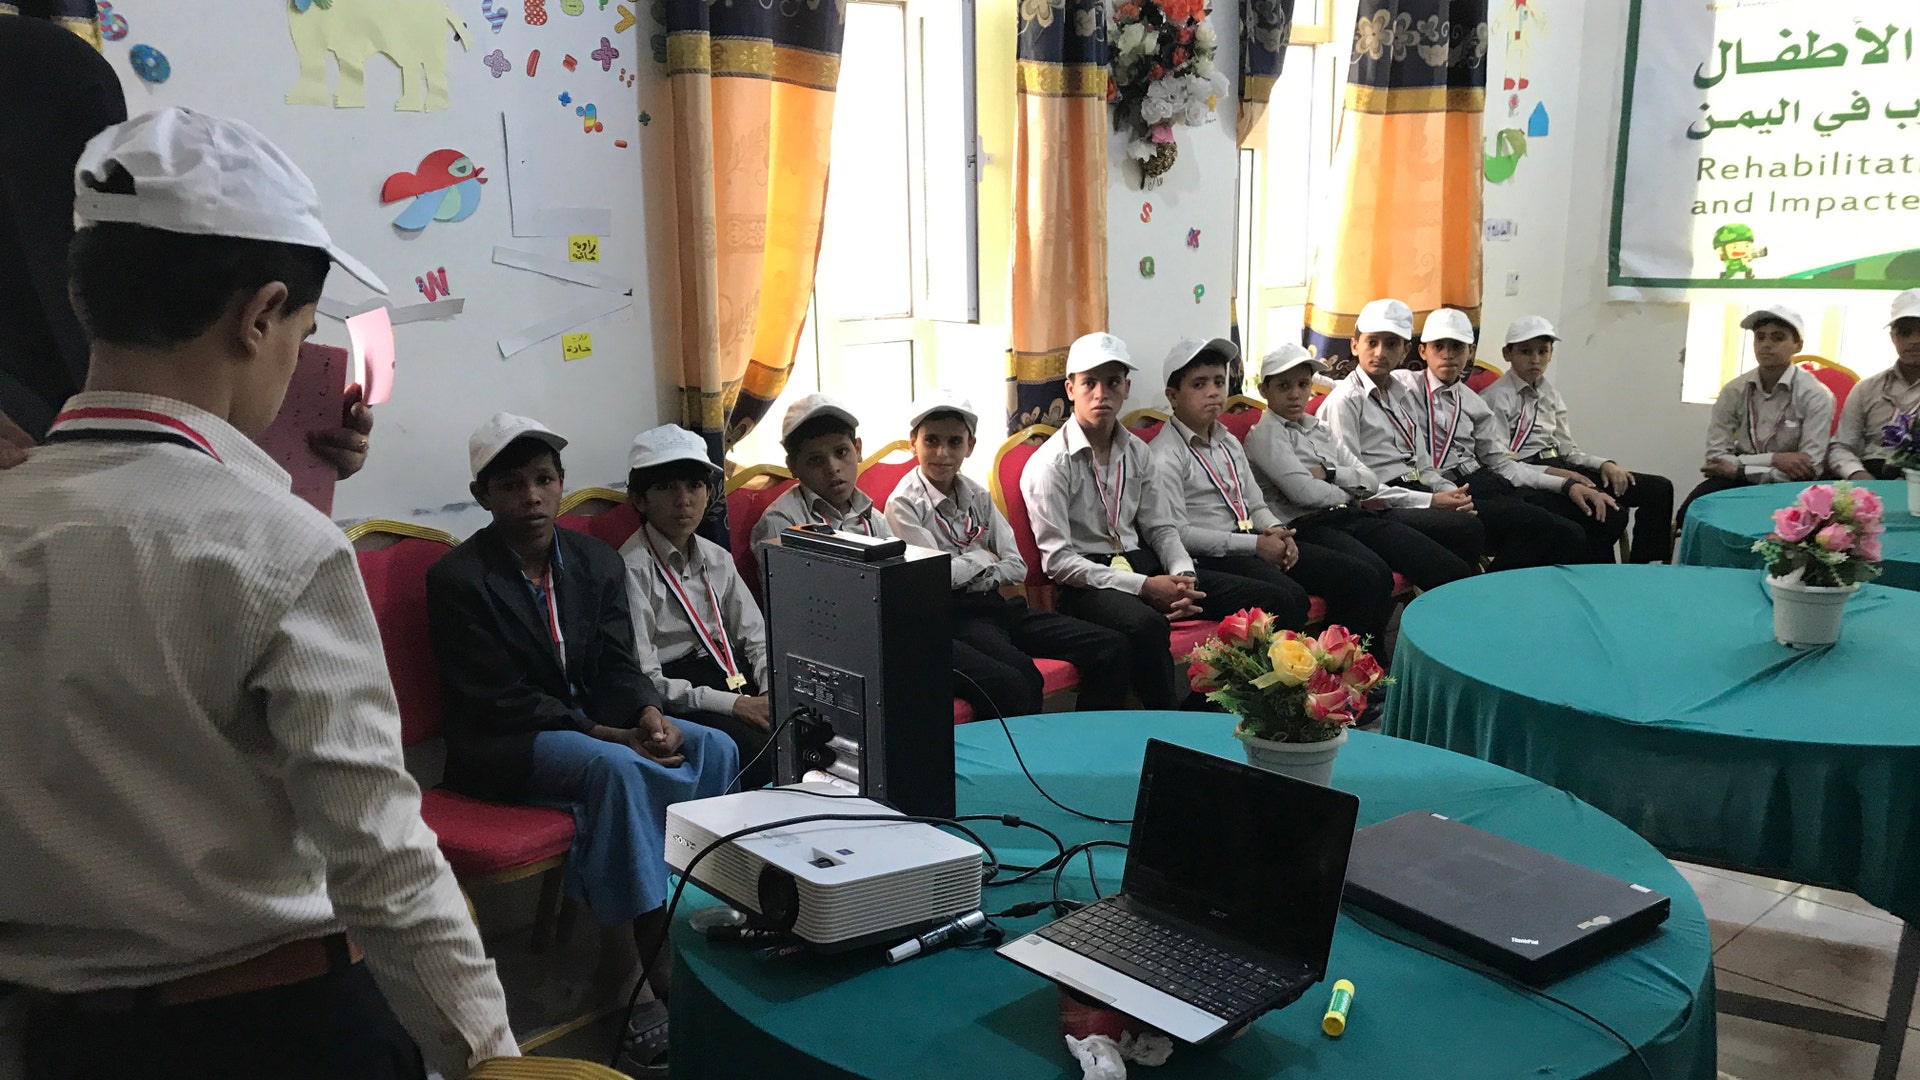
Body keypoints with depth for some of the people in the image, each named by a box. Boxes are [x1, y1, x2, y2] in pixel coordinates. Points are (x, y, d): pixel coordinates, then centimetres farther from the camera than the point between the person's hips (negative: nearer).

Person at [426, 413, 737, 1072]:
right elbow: (499, 702, -16)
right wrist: (612, 736, -24)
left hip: (594, 725, 6)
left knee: (714, 748, -18)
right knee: (614, 768, -34)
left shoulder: (597, 562, 6)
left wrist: (649, 718, -19)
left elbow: (616, 667, 5)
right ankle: (647, 962, -28)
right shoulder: (457, 579, -11)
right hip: (503, 746, -6)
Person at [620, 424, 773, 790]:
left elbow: (756, 639, 15)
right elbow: (643, 679, -13)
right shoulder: (633, 569, -7)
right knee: (765, 758, -30)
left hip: (733, 674, 7)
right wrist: (733, 705, -18)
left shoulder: (717, 560, 16)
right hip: (677, 698, -7)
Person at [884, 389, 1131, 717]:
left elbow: (1017, 567, 9)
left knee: (1111, 647, -7)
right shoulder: (904, 503, -3)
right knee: (1023, 678, -38)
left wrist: (968, 577, -8)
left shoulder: (978, 497, 15)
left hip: (997, 603, 7)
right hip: (956, 614, -7)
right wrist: (983, 558, 2)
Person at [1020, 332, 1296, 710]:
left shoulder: (1137, 453, 13)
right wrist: (1144, 587, -21)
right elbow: (1057, 561, -14)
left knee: (1274, 600, -4)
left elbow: (1161, 528, 15)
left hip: (1143, 563, 7)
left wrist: (1184, 576, -8)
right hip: (1087, 582, -7)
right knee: (1146, 624, -42)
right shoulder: (1050, 464, -8)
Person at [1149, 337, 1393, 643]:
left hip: (1258, 543, 8)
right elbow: (1177, 534, -14)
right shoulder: (1165, 455, -6)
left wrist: (1276, 531, -3)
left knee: (1367, 576, -5)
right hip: (1212, 558, -8)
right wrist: (1255, 545, -16)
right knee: (1288, 598, -37)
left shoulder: (1229, 443, 21)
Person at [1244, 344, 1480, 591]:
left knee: (1466, 526, -3)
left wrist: (1329, 474, -3)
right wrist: (1350, 494, 6)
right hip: (1312, 524, -8)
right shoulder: (1265, 433, 2)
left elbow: (1370, 480, 16)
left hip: (1354, 514, 8)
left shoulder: (1319, 429, 25)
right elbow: (1305, 493, -12)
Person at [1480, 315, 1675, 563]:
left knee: (1659, 488, -1)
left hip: (1560, 469, 8)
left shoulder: (1550, 394, 18)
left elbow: (1567, 449, 17)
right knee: (1610, 514, -31)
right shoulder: (1497, 398, -6)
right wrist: (1553, 473, -22)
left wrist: (1605, 465, -2)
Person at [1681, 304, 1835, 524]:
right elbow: (1716, 456, -6)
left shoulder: (1816, 396, -8)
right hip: (1738, 482, 2)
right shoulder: (1733, 391, 0)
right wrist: (1772, 459, -18)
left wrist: (1738, 468, -16)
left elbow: (1810, 469, -15)